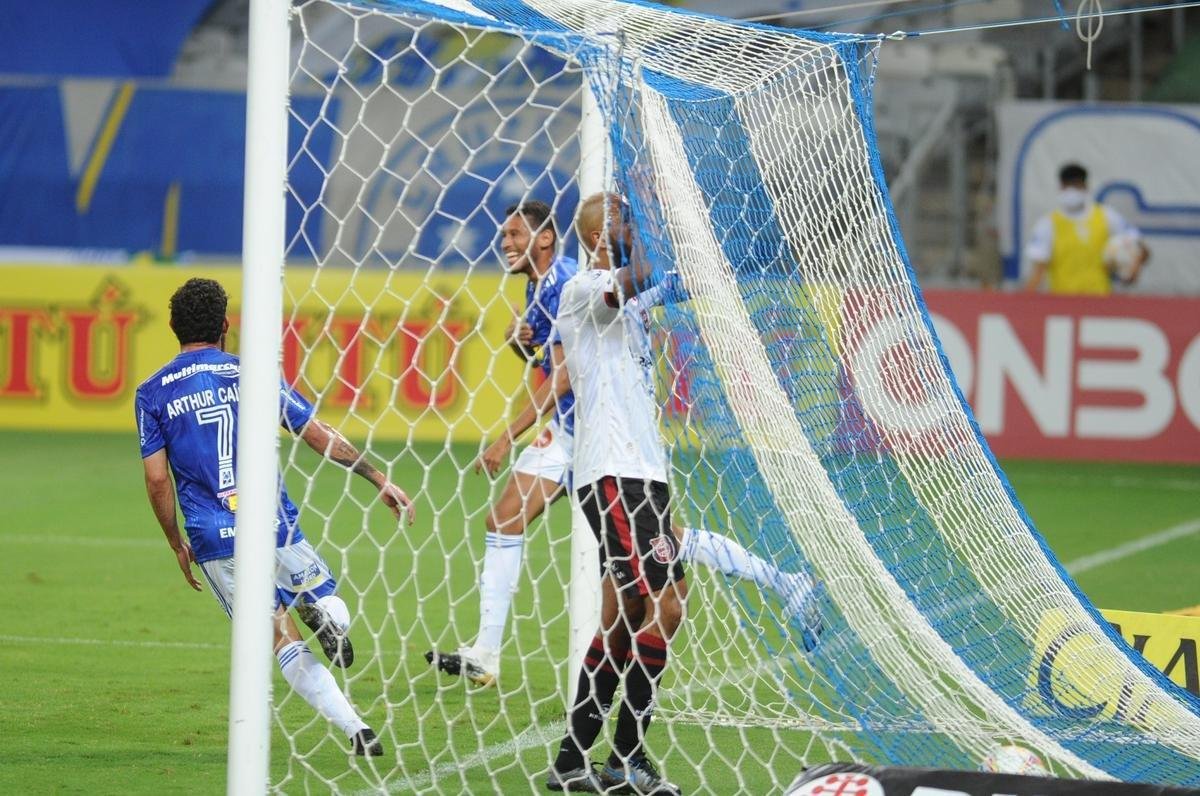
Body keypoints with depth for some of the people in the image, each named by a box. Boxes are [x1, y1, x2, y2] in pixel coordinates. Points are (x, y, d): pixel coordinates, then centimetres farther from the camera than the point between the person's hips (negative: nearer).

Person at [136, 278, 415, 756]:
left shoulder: (151, 395, 5)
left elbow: (157, 480, 0)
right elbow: (320, 437, 5)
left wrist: (177, 545, 13)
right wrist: (380, 480, 13)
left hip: (214, 541, 1)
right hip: (274, 526, -1)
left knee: (284, 643, 6)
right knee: (332, 607, 18)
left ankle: (356, 730, -13)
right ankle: (321, 612, -21)